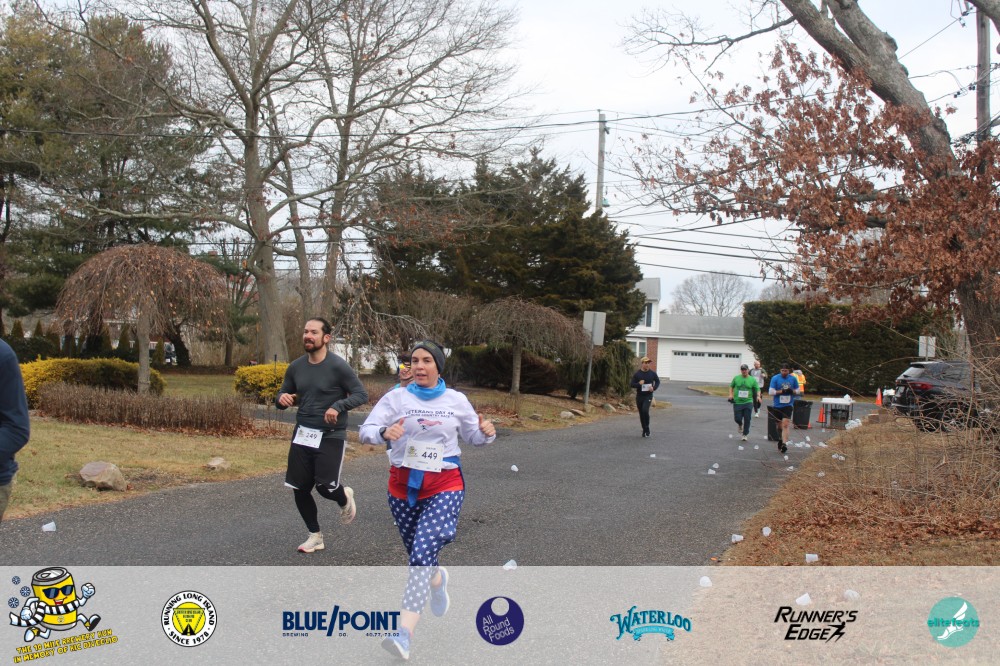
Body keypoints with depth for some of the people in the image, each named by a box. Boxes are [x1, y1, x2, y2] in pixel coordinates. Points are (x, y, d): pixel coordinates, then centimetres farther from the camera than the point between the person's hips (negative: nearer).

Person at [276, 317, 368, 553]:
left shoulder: (338, 366, -12)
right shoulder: (296, 367, 3)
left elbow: (361, 394, -12)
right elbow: (284, 394, 14)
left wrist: (337, 407, -28)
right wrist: (282, 398, -11)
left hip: (330, 436, -5)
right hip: (302, 435, 5)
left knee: (326, 486, -13)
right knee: (300, 488, 4)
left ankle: (344, 498, 25)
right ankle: (315, 535, 24)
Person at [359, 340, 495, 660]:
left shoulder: (457, 401, 1)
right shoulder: (396, 397, -3)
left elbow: (474, 436, 13)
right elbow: (366, 430, -11)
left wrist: (487, 432, -10)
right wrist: (384, 433, -34)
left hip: (444, 485, -2)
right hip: (404, 484, 2)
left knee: (423, 553, -18)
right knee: (418, 554, 15)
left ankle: (404, 635, -22)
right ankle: (437, 580, 53)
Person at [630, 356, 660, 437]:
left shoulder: (652, 373, 0)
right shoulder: (637, 374, -1)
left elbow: (657, 381, 13)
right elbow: (632, 384, 0)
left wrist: (654, 388, -6)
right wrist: (639, 384, -20)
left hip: (648, 395, -2)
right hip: (639, 396, 2)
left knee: (645, 410, -22)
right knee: (641, 413, 8)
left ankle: (647, 428, -6)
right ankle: (644, 430, 21)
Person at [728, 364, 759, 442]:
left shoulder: (752, 380, 3)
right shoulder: (736, 378, 5)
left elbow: (757, 389, 6)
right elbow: (731, 386, 17)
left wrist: (758, 396, -13)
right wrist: (731, 394, 2)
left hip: (748, 402, -1)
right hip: (737, 402, 1)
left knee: (747, 420, -2)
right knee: (737, 419, -3)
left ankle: (745, 434, 13)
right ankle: (740, 425, 33)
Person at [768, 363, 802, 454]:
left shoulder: (793, 379, 4)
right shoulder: (775, 378, -1)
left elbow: (798, 391, 12)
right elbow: (771, 391, -5)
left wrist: (792, 391, -10)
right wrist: (781, 391, -17)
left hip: (788, 405, -1)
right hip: (777, 405, 1)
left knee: (786, 424, -15)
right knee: (779, 424, 11)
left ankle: (784, 443, -21)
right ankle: (780, 438, 36)